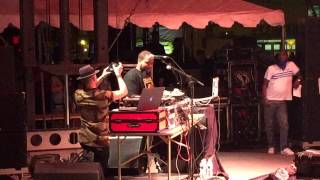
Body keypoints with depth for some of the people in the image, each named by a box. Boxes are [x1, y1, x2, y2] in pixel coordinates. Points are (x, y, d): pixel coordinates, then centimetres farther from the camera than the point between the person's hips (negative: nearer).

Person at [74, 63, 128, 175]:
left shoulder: (78, 94, -9)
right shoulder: (102, 96, -26)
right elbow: (124, 91, -13)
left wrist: (102, 76, 14)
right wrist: (118, 74, -2)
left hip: (84, 141, 5)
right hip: (100, 143, -5)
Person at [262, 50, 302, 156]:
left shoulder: (291, 65, 1)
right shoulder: (271, 68, -3)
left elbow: (299, 75, 15)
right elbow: (265, 84, -2)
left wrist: (298, 80, -8)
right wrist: (264, 99, -12)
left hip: (282, 101, 1)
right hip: (270, 101, -1)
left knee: (284, 124, -11)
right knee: (269, 125, 5)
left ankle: (284, 148, -10)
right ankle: (271, 147, 18)